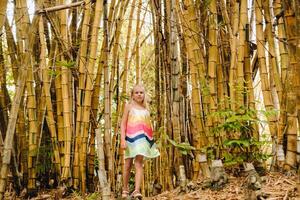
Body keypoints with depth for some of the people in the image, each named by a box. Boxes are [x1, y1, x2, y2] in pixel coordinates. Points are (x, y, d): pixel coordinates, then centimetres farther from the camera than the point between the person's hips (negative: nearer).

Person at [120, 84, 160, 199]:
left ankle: (136, 191, -17)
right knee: (128, 165, 7)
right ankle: (125, 189, 22)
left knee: (139, 164, -9)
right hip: (131, 137, -2)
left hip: (142, 138, 2)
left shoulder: (145, 109, 14)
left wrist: (150, 140, 15)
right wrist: (123, 139, -12)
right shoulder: (129, 106, 5)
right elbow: (123, 124, -1)